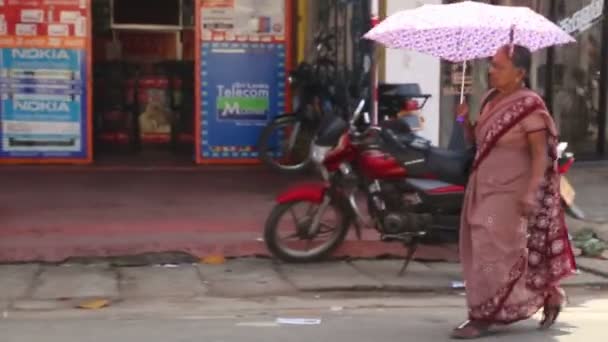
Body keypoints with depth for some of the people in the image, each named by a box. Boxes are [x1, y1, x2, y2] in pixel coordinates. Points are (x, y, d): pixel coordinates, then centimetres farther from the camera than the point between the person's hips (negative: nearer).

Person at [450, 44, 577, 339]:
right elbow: (475, 140, 16)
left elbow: (541, 154, -16)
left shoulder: (529, 106, -13)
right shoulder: (490, 99, 9)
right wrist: (465, 119, -4)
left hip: (509, 192, -8)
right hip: (483, 188, 9)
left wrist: (531, 192, -25)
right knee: (479, 250, 12)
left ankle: (483, 315, 7)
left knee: (493, 252, -5)